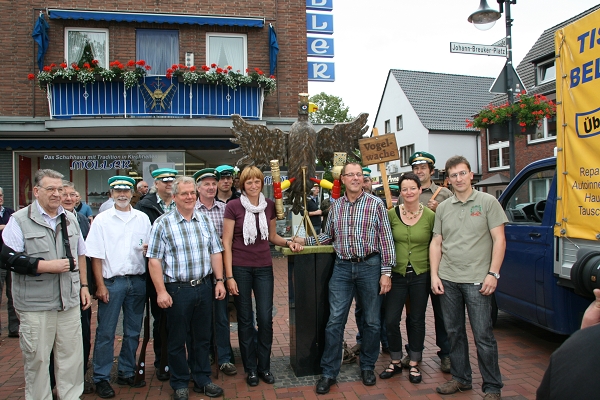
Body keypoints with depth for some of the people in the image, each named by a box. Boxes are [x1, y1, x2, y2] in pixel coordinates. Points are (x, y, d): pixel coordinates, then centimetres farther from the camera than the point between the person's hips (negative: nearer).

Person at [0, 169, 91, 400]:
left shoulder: (70, 220, 12)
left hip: (70, 302, 4)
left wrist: (84, 286, 13)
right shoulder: (19, 220, -4)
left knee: (72, 356, 10)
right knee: (37, 358, 7)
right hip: (35, 305, -4)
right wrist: (49, 265, -17)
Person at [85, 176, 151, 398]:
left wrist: (149, 248, -10)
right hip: (112, 281, -3)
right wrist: (100, 285, -8)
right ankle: (101, 378, 15)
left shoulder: (142, 218, 7)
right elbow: (96, 255, -3)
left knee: (133, 331, 12)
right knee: (106, 332, 2)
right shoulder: (102, 220, 0)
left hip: (138, 280, 3)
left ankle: (127, 372, 26)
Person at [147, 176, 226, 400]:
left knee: (202, 337, 14)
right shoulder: (163, 224, -7)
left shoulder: (205, 221, 7)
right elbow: (154, 260, -9)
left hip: (204, 287, 4)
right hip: (177, 289, -4)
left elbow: (215, 252, 10)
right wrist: (161, 291, -13)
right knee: (177, 339, 9)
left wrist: (219, 281, 3)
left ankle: (202, 379, 30)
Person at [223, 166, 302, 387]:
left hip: (264, 267, 3)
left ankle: (264, 366, 22)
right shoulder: (233, 206, -7)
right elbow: (226, 242, -6)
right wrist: (229, 276, -10)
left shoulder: (269, 205, 4)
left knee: (265, 318, 4)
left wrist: (288, 242, -4)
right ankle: (251, 368, 23)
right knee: (245, 319, 7)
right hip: (240, 268, -2)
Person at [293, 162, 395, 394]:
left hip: (370, 266, -2)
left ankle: (367, 367, 29)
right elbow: (328, 236, 18)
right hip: (342, 267, 2)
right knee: (335, 320, 1)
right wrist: (304, 241, 6)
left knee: (372, 321, 9)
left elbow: (386, 239, -4)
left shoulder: (376, 204, -3)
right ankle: (329, 373, 13)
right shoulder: (335, 206, 7)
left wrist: (386, 272, -8)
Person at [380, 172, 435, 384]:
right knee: (391, 320, 1)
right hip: (397, 274, 1)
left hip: (421, 275, -1)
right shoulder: (391, 214, -3)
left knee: (417, 321, 11)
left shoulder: (430, 216, -5)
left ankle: (414, 364, 28)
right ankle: (395, 362, 23)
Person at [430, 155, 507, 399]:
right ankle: (461, 378, 27)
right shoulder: (443, 208, 11)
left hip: (477, 279, -4)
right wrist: (434, 275, 3)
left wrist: (493, 273, -10)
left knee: (483, 335, 0)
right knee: (454, 332, 12)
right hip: (447, 280, 4)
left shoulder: (487, 202, 0)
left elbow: (499, 240, -3)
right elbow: (436, 243, 12)